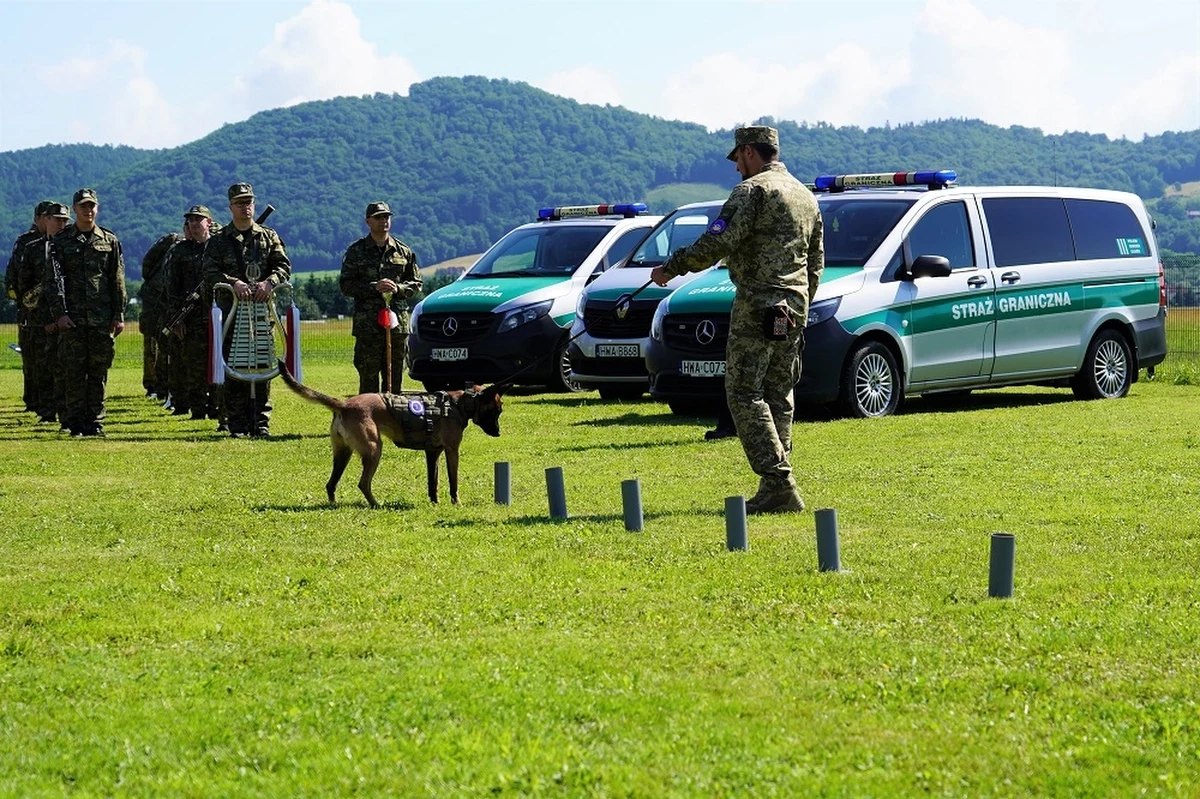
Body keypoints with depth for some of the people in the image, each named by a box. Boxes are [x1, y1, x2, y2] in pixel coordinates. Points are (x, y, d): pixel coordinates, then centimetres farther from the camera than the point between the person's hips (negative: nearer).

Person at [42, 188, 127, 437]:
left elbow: (118, 282, 10)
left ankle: (95, 422, 7)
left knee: (99, 372, 2)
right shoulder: (61, 242, 6)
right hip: (72, 318, -1)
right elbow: (53, 280, -1)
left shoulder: (110, 241, 10)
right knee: (73, 372, -3)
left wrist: (119, 315, 3)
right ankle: (76, 424, 1)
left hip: (102, 319, 1)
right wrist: (59, 313, -11)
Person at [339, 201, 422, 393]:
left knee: (395, 376, 5)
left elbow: (416, 284, 14)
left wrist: (398, 288, -7)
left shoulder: (403, 251, 12)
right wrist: (374, 287, -13)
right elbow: (346, 285, 1)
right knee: (368, 377, -5)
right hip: (367, 324, -3)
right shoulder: (356, 251, 6)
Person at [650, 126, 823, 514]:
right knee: (778, 398, 11)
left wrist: (670, 268, -8)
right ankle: (777, 491, 8)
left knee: (744, 395, -6)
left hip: (757, 307, -8)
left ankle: (778, 484, -16)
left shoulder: (753, 191, -8)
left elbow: (716, 243, -17)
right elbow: (816, 263, 22)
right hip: (794, 310, 8)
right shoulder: (806, 197, 18)